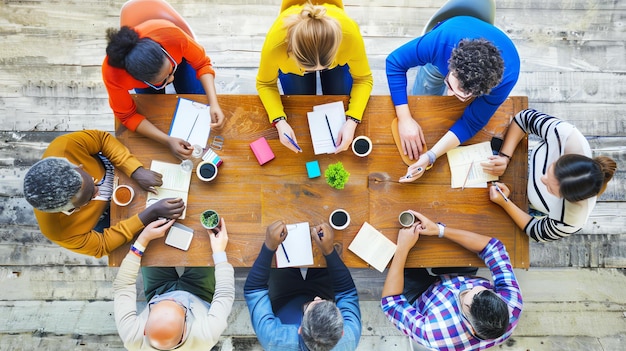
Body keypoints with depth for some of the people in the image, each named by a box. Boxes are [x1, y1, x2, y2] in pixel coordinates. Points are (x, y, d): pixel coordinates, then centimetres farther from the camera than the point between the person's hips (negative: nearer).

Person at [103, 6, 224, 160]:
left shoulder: (172, 35, -47)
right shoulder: (112, 73, -45)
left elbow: (202, 64, -29)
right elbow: (127, 116, -29)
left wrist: (214, 104, -44)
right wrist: (168, 141, -42)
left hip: (178, 59, 1)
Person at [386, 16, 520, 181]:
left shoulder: (506, 78, -44)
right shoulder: (442, 41, -48)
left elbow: (471, 123, -33)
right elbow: (395, 62, -35)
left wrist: (430, 156, -47)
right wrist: (404, 119, -43)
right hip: (441, 59, 1)